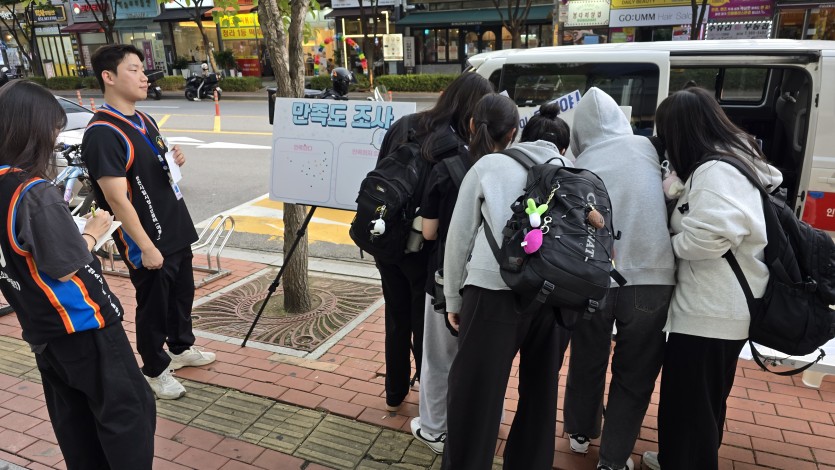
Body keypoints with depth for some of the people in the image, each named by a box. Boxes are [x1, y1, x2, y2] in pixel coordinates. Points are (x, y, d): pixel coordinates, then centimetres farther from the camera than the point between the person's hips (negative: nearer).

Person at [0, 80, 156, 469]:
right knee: (128, 410, 3)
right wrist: (92, 233, -4)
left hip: (41, 330, 9)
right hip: (81, 325, -9)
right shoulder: (33, 192, -23)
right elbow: (66, 268, -19)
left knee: (73, 421, 19)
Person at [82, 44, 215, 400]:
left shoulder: (144, 120, 9)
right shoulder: (102, 133, -21)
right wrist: (146, 247, -22)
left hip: (176, 233, 9)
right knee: (153, 306, 8)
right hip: (147, 242, -9)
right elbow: (117, 199, -23)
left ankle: (181, 348, 43)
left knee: (182, 295, 22)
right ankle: (154, 371, 27)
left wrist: (174, 162, -1)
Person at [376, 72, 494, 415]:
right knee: (427, 326, 11)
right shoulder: (458, 149, -21)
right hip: (425, 249, -6)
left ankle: (394, 394, 36)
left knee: (396, 318, 20)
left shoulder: (403, 125, 1)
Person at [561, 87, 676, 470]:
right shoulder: (646, 147, 2)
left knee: (587, 361, 21)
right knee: (635, 373, 14)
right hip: (651, 276, -1)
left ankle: (580, 432, 40)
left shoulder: (579, 166, 3)